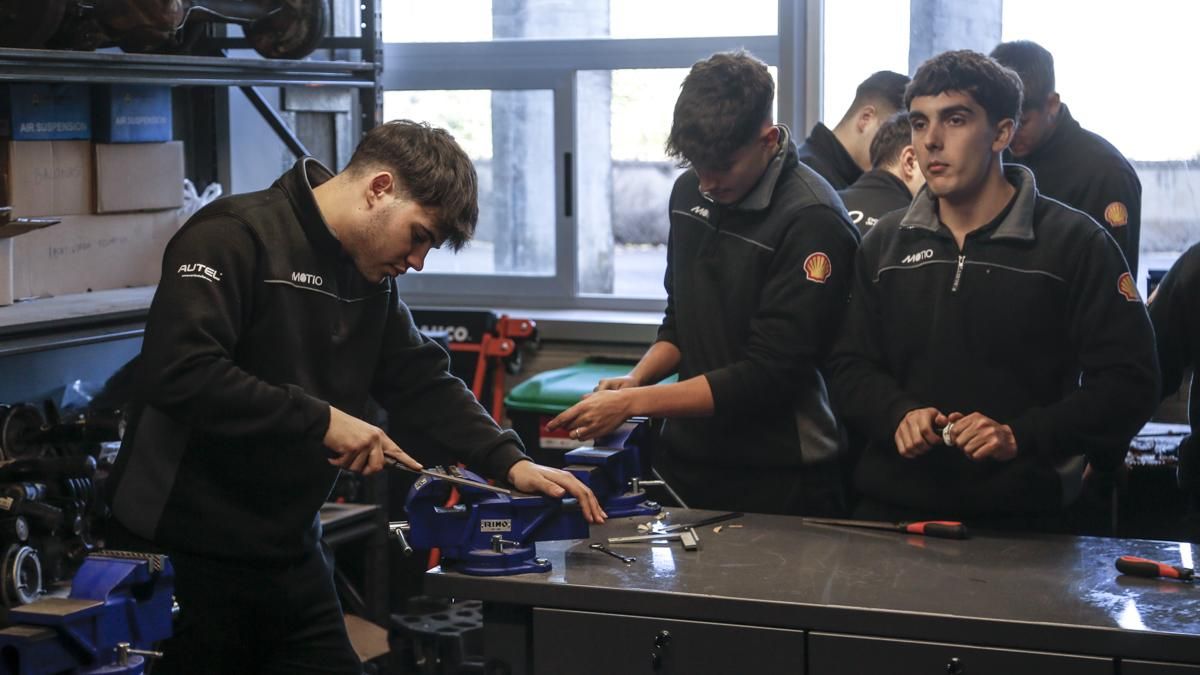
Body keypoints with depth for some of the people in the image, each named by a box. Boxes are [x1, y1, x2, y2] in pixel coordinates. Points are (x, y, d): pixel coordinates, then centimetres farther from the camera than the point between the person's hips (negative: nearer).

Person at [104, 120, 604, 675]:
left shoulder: (372, 279, 10)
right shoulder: (233, 237, -17)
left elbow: (424, 381, 14)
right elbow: (178, 371, -28)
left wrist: (508, 462, -1)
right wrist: (320, 421, -24)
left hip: (289, 553, 8)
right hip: (184, 556, -8)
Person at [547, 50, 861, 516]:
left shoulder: (812, 222, -19)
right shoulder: (690, 192, 4)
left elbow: (767, 375, -21)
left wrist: (632, 403, -21)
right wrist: (635, 379, -3)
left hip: (776, 482, -6)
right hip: (686, 460, 6)